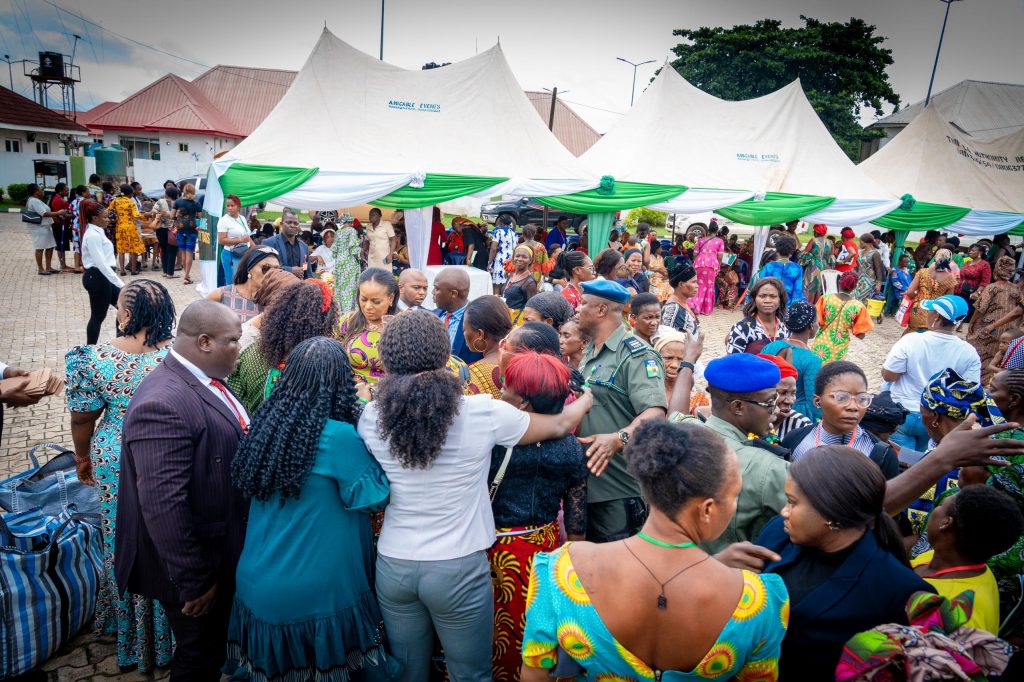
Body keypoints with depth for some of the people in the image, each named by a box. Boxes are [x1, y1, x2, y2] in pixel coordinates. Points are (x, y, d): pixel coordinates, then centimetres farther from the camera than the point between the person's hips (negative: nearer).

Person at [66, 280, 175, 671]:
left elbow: (83, 417, -6)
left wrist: (83, 456, 12)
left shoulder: (98, 358, -16)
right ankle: (165, 630, 36)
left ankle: (130, 628, 43)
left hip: (115, 461, 1)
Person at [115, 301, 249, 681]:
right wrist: (194, 582, -23)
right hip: (198, 565, -8)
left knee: (213, 648, 28)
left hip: (222, 553, 8)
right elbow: (163, 506, -31)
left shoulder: (206, 382, 1)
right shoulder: (162, 404, -30)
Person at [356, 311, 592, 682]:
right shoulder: (483, 413, -17)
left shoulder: (371, 417, -10)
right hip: (458, 568, -3)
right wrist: (585, 399, 22)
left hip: (393, 564, 3)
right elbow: (560, 425, 0)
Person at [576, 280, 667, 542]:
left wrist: (618, 438, -40)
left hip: (620, 492, -8)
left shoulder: (635, 354, -15)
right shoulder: (589, 353, 13)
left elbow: (655, 413, -27)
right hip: (584, 483, 9)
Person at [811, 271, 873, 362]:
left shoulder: (826, 298, -12)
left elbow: (815, 322, -11)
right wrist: (851, 327, 10)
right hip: (839, 350, 0)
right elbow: (861, 336, -8)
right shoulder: (858, 307, -11)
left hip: (822, 346, 0)